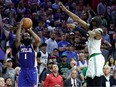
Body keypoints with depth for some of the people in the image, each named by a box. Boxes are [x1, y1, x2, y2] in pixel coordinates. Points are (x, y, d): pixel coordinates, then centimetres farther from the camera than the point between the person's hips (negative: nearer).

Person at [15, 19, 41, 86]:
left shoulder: (33, 45, 3)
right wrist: (20, 26, -14)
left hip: (32, 70, -2)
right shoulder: (20, 45, 9)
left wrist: (30, 30, -13)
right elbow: (17, 39, -12)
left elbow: (38, 40, -19)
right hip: (23, 70, 3)